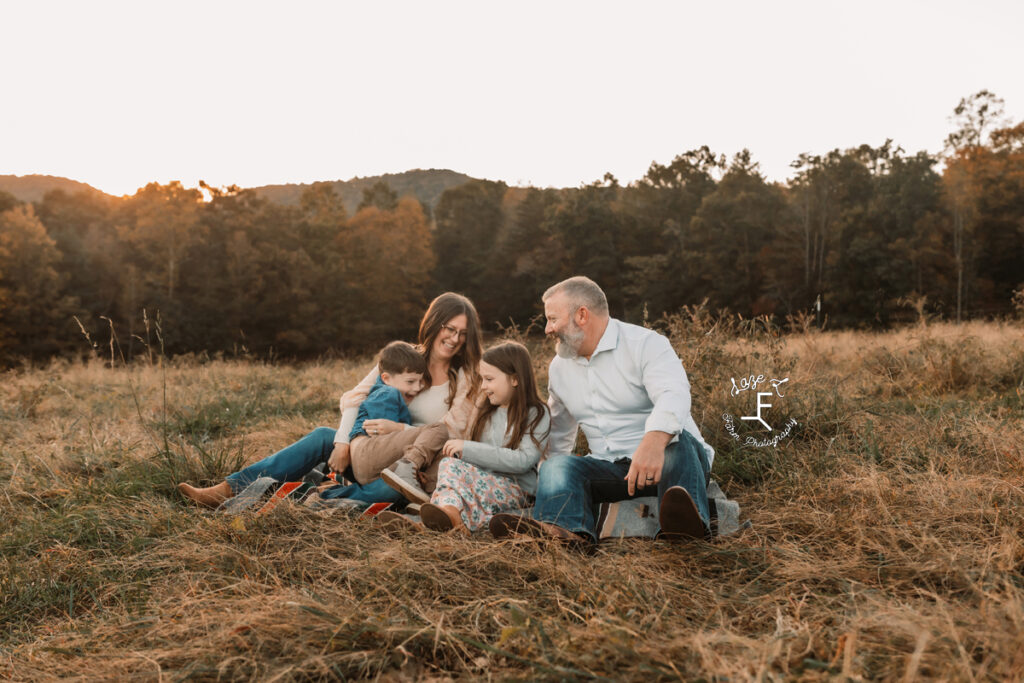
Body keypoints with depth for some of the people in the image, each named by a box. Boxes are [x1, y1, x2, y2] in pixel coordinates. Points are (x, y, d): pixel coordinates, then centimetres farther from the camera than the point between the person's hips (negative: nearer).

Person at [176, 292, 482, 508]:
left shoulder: (465, 379, -4)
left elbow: (452, 433, -13)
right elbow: (355, 397, -2)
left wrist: (398, 428, -24)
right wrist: (343, 443, -16)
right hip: (374, 457, 4)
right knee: (323, 436, -15)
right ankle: (229, 489, -18)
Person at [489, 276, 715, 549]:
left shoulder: (646, 344, -8)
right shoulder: (560, 367, 14)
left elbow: (674, 395, -28)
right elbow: (559, 432, 28)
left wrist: (654, 442, -48)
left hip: (659, 456, -4)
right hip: (610, 468, 4)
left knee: (677, 441, -36)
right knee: (556, 464, -23)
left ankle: (684, 519, -63)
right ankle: (566, 529, -53)